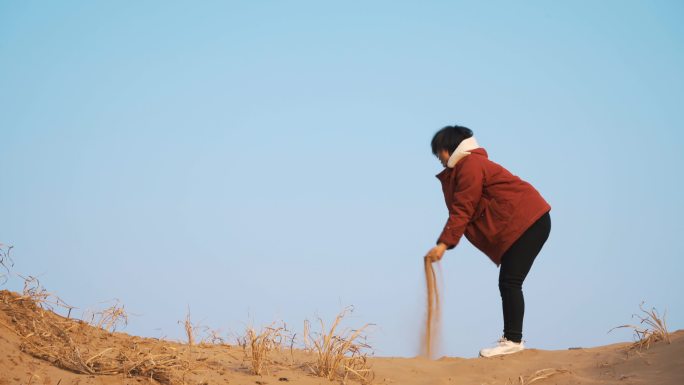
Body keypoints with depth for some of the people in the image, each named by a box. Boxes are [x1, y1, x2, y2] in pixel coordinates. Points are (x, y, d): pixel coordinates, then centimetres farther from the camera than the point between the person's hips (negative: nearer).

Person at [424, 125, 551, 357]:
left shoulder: (469, 165, -11)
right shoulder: (463, 168, 23)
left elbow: (462, 210, -17)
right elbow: (461, 210, 18)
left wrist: (444, 244, -19)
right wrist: (446, 242, 10)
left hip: (527, 222, -11)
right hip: (528, 223, 11)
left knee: (510, 283, -13)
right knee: (508, 283, 11)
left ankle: (513, 340, -13)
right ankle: (511, 338, 15)